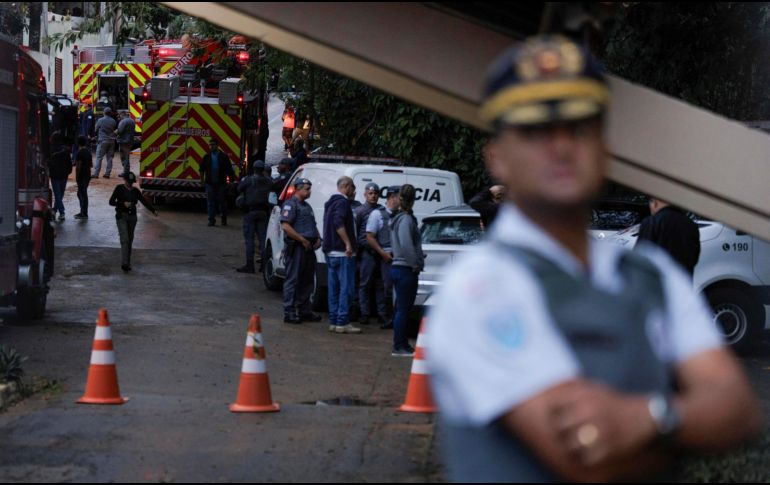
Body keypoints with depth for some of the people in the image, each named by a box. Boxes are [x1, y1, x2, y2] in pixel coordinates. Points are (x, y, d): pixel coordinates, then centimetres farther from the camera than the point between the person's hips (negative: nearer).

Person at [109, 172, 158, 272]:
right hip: (121, 216, -4)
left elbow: (144, 201, 2)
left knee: (130, 240, 7)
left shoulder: (136, 191, 8)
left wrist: (153, 210, -10)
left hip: (132, 217, 4)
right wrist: (123, 204, -21)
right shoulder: (119, 189, -2)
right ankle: (124, 264, -24)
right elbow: (111, 202, -6)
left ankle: (127, 263, 15)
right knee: (124, 239, -16)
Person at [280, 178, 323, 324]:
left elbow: (313, 226, 31)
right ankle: (289, 313, -5)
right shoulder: (290, 205, -8)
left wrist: (318, 238, 10)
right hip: (297, 248, -9)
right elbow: (285, 226, -19)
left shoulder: (306, 206, 21)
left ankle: (304, 311, 21)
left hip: (308, 248, 9)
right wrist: (303, 240, -19)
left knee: (307, 280, 13)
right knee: (293, 280, -6)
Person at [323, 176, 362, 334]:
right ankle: (342, 322, -11)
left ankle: (333, 321, 13)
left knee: (334, 288, 11)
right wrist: (348, 244, -26)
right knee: (346, 287, -8)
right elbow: (338, 223, -25)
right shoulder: (342, 202, -12)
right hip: (342, 252, -10)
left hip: (331, 251, 10)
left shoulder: (331, 202, 20)